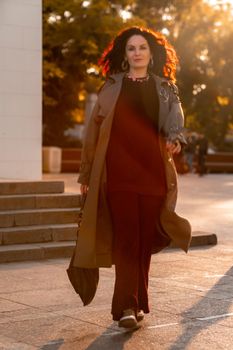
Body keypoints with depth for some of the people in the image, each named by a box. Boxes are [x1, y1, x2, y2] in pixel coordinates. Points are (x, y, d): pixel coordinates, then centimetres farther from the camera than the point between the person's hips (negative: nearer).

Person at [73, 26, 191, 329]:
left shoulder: (165, 88, 14)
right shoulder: (111, 87, 11)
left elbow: (175, 117, -3)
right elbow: (94, 130, 12)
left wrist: (175, 138, -27)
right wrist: (86, 174, 10)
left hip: (153, 172, 2)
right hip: (119, 171, -1)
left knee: (145, 237, 4)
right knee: (126, 236, -10)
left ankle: (137, 301, 18)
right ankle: (126, 307, -11)